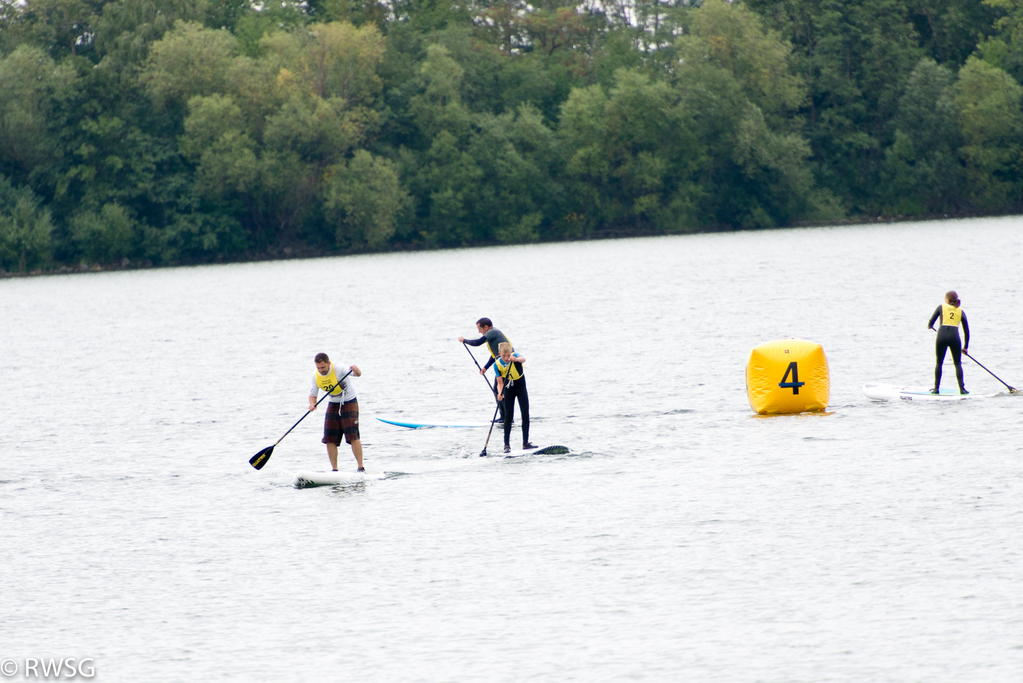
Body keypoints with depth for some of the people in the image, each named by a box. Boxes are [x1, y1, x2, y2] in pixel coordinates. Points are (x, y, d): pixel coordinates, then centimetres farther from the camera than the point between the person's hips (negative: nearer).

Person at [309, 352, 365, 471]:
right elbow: (312, 394, 1)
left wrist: (356, 371, -65)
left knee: (353, 436, -16)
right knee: (330, 439, -1)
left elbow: (357, 374, -40)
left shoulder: (339, 370, -24)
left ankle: (361, 468, -13)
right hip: (333, 405, 5)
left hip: (349, 402, -5)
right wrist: (312, 404, -22)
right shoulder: (316, 376, -6)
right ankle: (334, 470, 7)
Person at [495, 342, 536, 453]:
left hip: (520, 387, 0)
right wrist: (500, 393, -34)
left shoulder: (515, 356, -23)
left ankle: (525, 443, 3)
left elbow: (523, 359, -49)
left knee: (525, 414, -3)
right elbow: (500, 383, -14)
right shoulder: (497, 364, -17)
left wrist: (516, 359, -71)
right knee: (508, 416, -5)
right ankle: (507, 444, -2)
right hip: (508, 389, 0)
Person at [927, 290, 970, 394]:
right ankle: (962, 388, -1)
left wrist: (930, 326, 35)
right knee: (958, 364, 10)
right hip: (954, 337, 1)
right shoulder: (960, 311, 17)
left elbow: (930, 324, 10)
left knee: (939, 363, 13)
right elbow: (966, 331, 16)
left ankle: (936, 388, 9)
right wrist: (965, 347, 24)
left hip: (942, 335, -1)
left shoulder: (941, 307, 12)